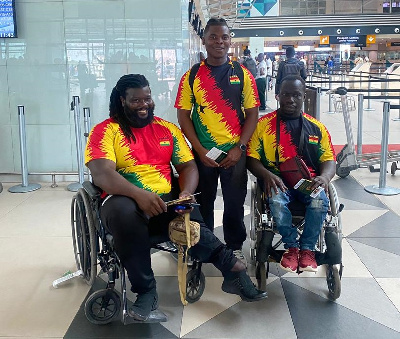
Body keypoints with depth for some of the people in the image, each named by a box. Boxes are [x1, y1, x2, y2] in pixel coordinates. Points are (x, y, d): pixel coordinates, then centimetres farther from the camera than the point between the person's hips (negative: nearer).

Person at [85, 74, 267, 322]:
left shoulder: (167, 129, 14)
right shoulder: (105, 131, -1)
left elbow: (188, 166, 10)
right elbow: (101, 174, -15)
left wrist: (186, 194, -13)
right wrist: (139, 195, -31)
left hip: (166, 203, 3)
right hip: (126, 201, -3)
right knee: (123, 212, -38)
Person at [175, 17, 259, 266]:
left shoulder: (242, 74, 2)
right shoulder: (191, 76, 1)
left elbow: (252, 113, 1)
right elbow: (184, 116, 0)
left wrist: (239, 148, -9)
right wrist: (200, 150, -8)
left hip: (235, 152, 0)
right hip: (202, 152, 0)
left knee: (235, 202, 8)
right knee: (203, 202, 12)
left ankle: (235, 247, 26)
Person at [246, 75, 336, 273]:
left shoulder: (316, 127, 13)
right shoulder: (263, 124, 7)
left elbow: (329, 160, 8)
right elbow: (251, 159, 2)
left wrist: (324, 177, -15)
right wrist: (266, 174, -19)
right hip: (277, 181, -1)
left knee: (320, 202, -31)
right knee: (276, 201, -35)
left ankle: (307, 247, -9)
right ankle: (291, 246, -12)